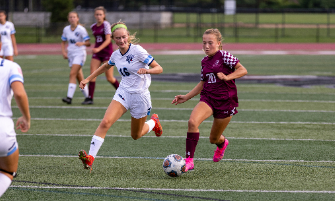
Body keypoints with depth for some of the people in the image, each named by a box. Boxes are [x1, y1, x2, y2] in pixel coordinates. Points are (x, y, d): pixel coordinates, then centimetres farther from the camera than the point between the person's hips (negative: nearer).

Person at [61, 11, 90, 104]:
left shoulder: (81, 29, -9)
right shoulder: (66, 29, 6)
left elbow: (88, 43, -12)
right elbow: (63, 42, 19)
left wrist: (82, 43, -33)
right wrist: (64, 52, 3)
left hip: (80, 54, -6)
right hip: (71, 54, 6)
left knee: (72, 74, -19)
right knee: (79, 78, 8)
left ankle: (69, 97, -25)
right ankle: (87, 97, 19)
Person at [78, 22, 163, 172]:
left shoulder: (138, 51, -16)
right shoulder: (116, 55, 1)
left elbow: (159, 69, -15)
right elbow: (106, 66, 25)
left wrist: (146, 70, -36)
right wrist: (88, 79, 22)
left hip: (140, 96, -4)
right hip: (123, 93, 4)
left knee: (136, 135, 13)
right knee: (105, 122, -22)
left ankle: (154, 122, 47)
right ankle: (90, 158, -28)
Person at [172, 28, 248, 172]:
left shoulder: (224, 56, -9)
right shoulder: (204, 61, 10)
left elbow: (243, 70, -12)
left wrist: (227, 77, -27)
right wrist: (186, 97, 15)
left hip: (226, 101, -4)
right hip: (208, 98, 4)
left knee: (214, 139, 8)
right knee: (192, 121, -27)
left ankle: (222, 143, 50)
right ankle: (189, 160, -24)